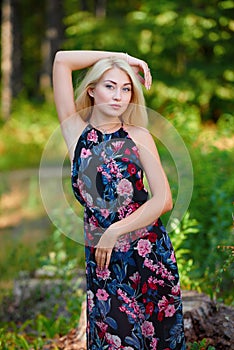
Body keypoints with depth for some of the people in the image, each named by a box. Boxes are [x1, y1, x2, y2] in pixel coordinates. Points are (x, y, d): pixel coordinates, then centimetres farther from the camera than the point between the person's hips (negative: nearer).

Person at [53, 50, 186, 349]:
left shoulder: (139, 136, 5)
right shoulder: (76, 131, 5)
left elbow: (164, 200, -3)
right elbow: (62, 61, -1)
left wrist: (115, 231, -11)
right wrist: (121, 57, 4)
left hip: (150, 252, 1)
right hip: (102, 256, -1)